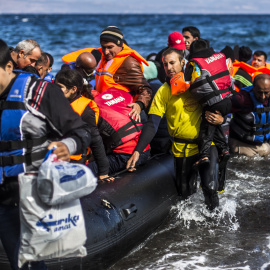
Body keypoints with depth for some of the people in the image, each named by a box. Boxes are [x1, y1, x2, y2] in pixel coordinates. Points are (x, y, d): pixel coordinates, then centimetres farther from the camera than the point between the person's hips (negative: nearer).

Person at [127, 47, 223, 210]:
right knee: (185, 194, 6)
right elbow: (152, 125, -8)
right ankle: (192, 175, 38)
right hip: (182, 149, 0)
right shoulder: (163, 92, -1)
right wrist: (137, 151, -18)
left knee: (210, 188, -12)